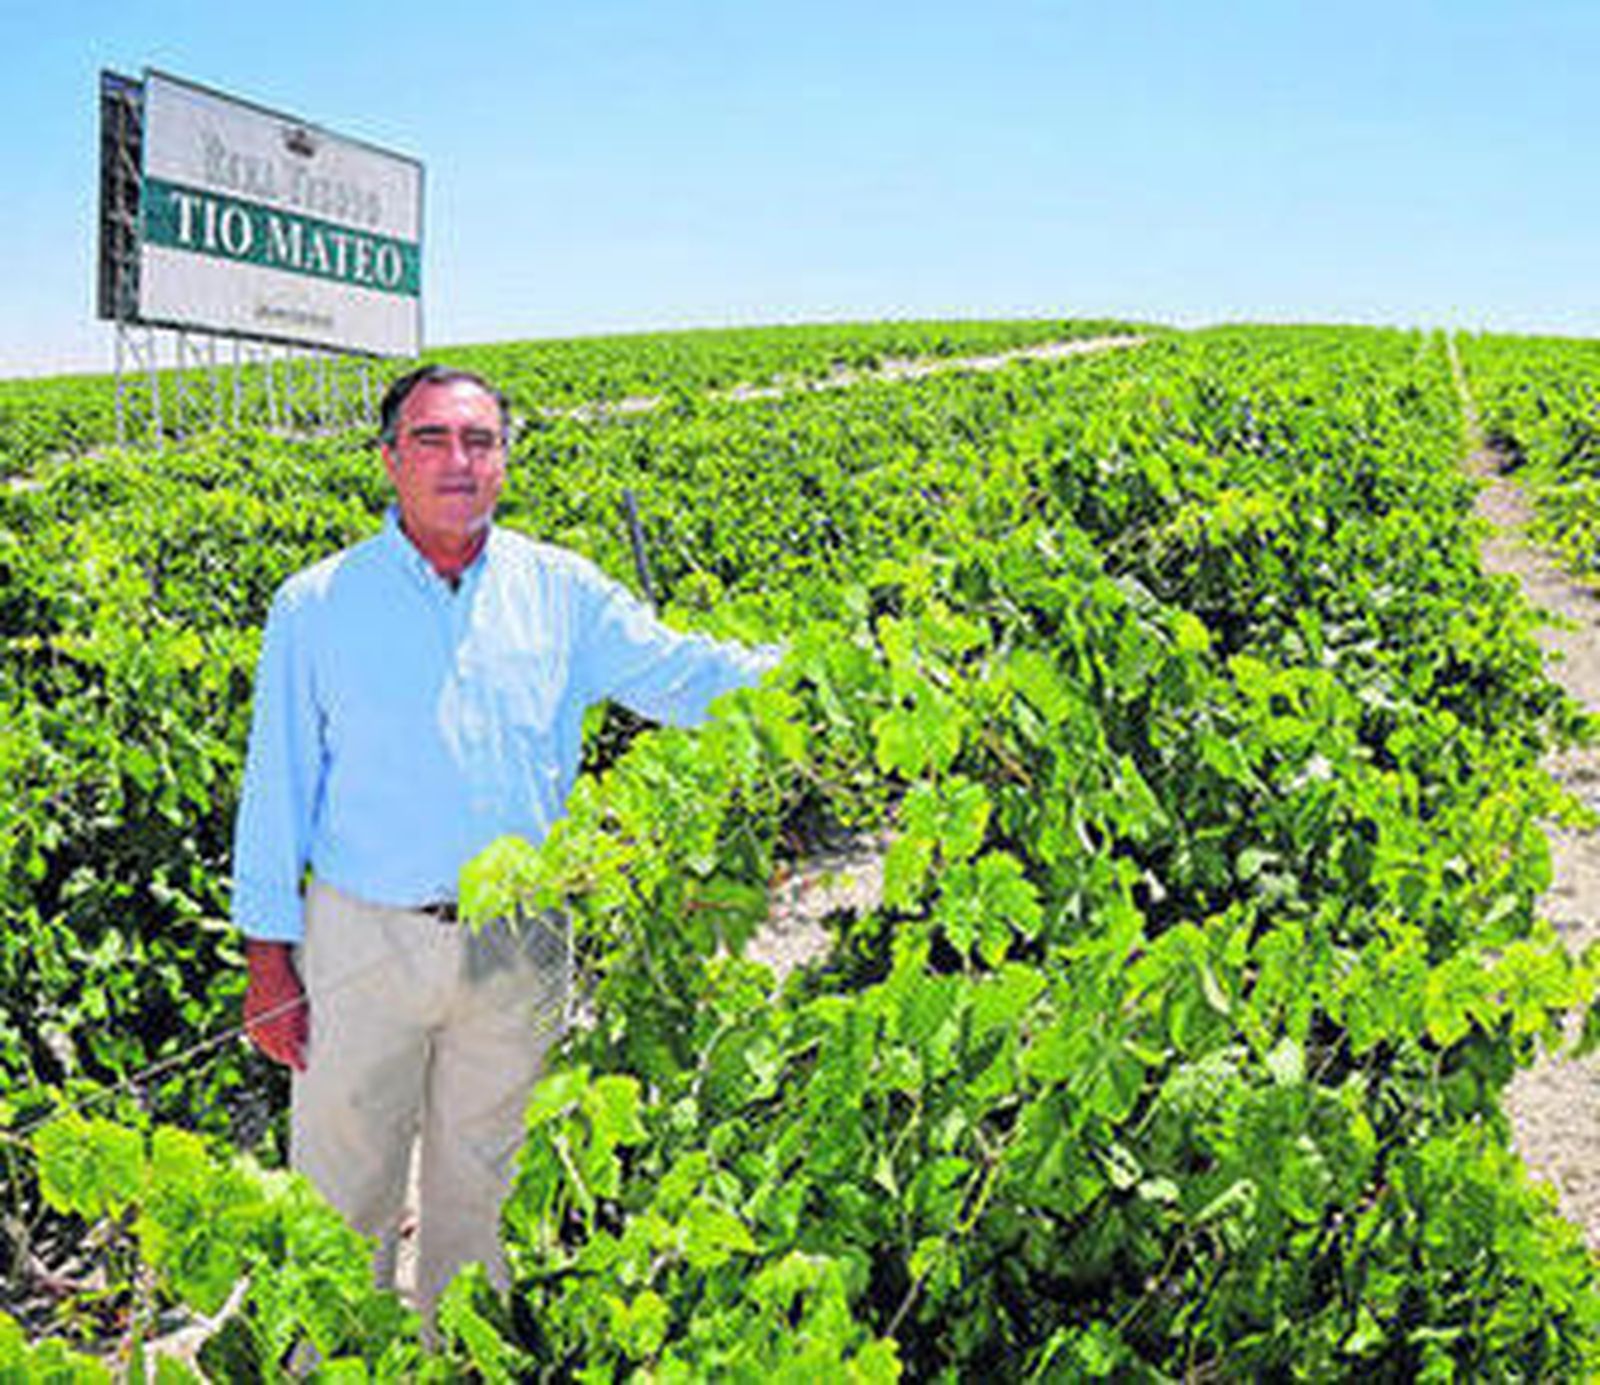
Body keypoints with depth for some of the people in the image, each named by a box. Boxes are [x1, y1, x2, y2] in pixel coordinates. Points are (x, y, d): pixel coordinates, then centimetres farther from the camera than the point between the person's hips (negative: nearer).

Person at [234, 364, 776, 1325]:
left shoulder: (561, 591, 1)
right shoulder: (317, 607, -2)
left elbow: (685, 677, -2)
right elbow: (277, 788, 0)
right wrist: (269, 956, -2)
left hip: (516, 946, 2)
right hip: (364, 939, -1)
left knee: (481, 1185, 18)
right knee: (343, 1187, 10)